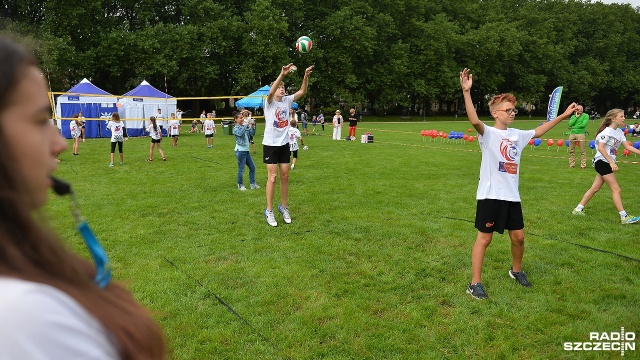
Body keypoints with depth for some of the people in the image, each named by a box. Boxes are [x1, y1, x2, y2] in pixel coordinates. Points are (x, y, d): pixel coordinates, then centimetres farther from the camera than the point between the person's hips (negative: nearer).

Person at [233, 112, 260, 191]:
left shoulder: (245, 127, 10)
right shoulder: (236, 128, -8)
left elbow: (252, 133, 9)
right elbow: (240, 133, -29)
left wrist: (252, 126, -8)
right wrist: (246, 124, -28)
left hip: (246, 150, 7)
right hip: (240, 151, -7)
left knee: (252, 167, 11)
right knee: (241, 169, 0)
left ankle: (252, 184, 20)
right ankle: (240, 185, 13)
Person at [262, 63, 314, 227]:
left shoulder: (287, 100, 4)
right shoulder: (269, 102, -8)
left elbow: (302, 91, -6)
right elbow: (271, 92, -31)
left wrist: (306, 76, -23)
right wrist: (282, 74, -42)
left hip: (284, 144, 5)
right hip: (270, 144, -4)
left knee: (285, 177, 7)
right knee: (272, 177, -5)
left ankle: (284, 207, 21)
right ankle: (269, 211, 5)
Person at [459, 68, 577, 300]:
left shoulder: (517, 135, 11)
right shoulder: (487, 133, -11)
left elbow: (538, 132, 27)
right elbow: (474, 120, -31)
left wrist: (563, 116, 27)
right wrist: (466, 92, -44)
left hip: (512, 196, 7)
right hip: (490, 195, -7)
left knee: (518, 236, 15)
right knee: (484, 238, -1)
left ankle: (517, 270, 41)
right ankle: (475, 283, 8)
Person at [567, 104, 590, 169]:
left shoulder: (585, 116, 3)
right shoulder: (573, 116, 16)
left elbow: (583, 124, -11)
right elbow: (570, 124, 0)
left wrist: (574, 127, -4)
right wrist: (576, 117, -2)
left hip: (581, 134, -4)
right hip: (572, 134, 4)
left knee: (583, 151, -3)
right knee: (571, 151, 6)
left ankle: (583, 165, 1)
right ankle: (571, 164, 13)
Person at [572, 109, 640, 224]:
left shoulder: (619, 132, 11)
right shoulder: (607, 131, -15)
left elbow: (627, 146, 11)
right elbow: (600, 148, -23)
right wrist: (611, 162, -26)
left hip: (607, 163, 9)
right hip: (602, 162, -9)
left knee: (595, 188, 11)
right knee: (616, 189, -6)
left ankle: (578, 209, 18)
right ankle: (624, 217, -2)